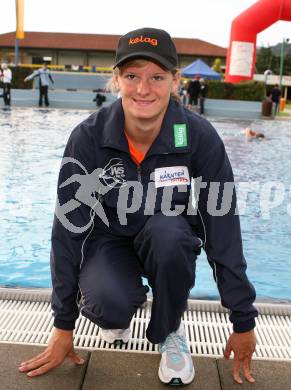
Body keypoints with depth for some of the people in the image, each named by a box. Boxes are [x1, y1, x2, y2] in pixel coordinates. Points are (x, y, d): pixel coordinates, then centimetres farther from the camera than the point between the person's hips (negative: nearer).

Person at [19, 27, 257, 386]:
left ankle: (169, 330, -4)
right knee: (112, 303, -32)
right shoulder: (88, 138, -22)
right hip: (108, 240, 0)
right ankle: (115, 315, 9)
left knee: (166, 229, -35)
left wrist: (243, 322, -13)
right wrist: (63, 325, -13)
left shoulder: (200, 137, -22)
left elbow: (224, 229, -18)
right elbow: (69, 227, -17)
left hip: (170, 245, 1)